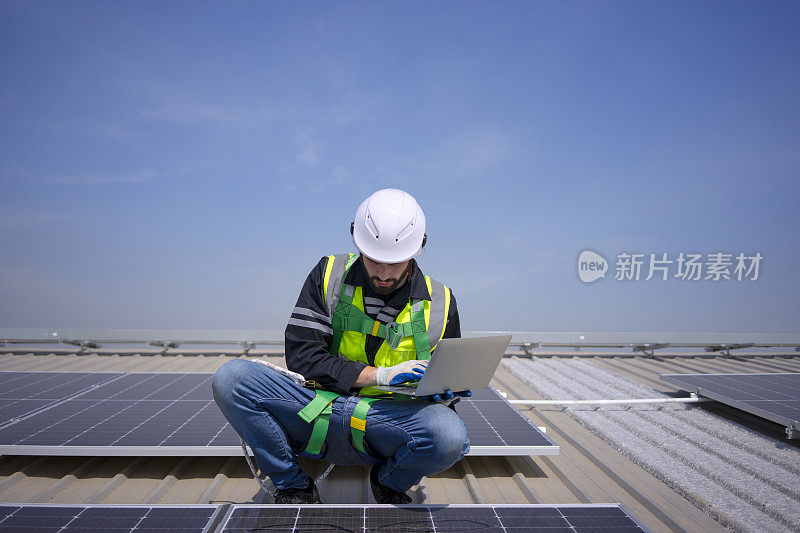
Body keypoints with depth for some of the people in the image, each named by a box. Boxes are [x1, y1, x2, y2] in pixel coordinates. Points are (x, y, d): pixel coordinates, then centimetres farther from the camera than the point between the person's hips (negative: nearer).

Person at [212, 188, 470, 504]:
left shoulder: (439, 303, 4)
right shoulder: (329, 276, 1)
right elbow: (300, 355, -6)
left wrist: (442, 393, -11)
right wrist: (380, 374, -14)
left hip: (386, 422, 0)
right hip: (314, 412, 1)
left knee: (450, 436, -33)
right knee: (230, 377, -21)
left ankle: (390, 483, 5)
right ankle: (293, 487, 0)